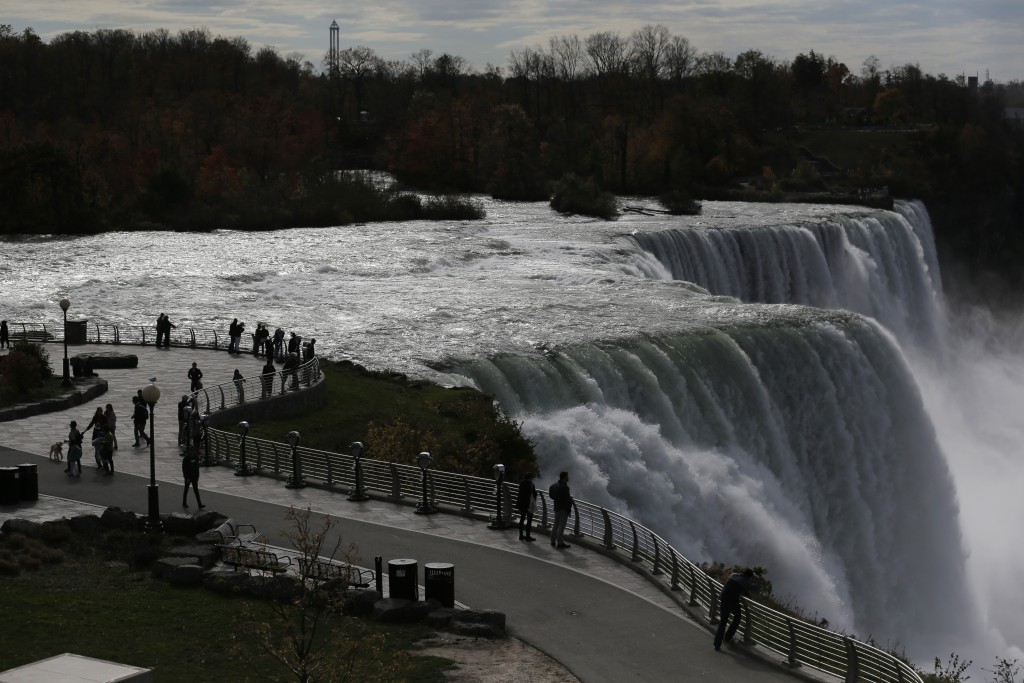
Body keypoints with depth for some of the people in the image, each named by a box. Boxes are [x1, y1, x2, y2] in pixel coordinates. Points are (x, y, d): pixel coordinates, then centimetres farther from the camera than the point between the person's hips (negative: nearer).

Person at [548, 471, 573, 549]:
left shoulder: (554, 485, 7)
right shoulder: (564, 487, -20)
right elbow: (567, 499, -21)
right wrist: (569, 509, -10)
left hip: (556, 507, 8)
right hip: (563, 509, -8)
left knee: (556, 525, 17)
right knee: (561, 525, -3)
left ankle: (553, 541, 22)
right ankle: (560, 542, -1)